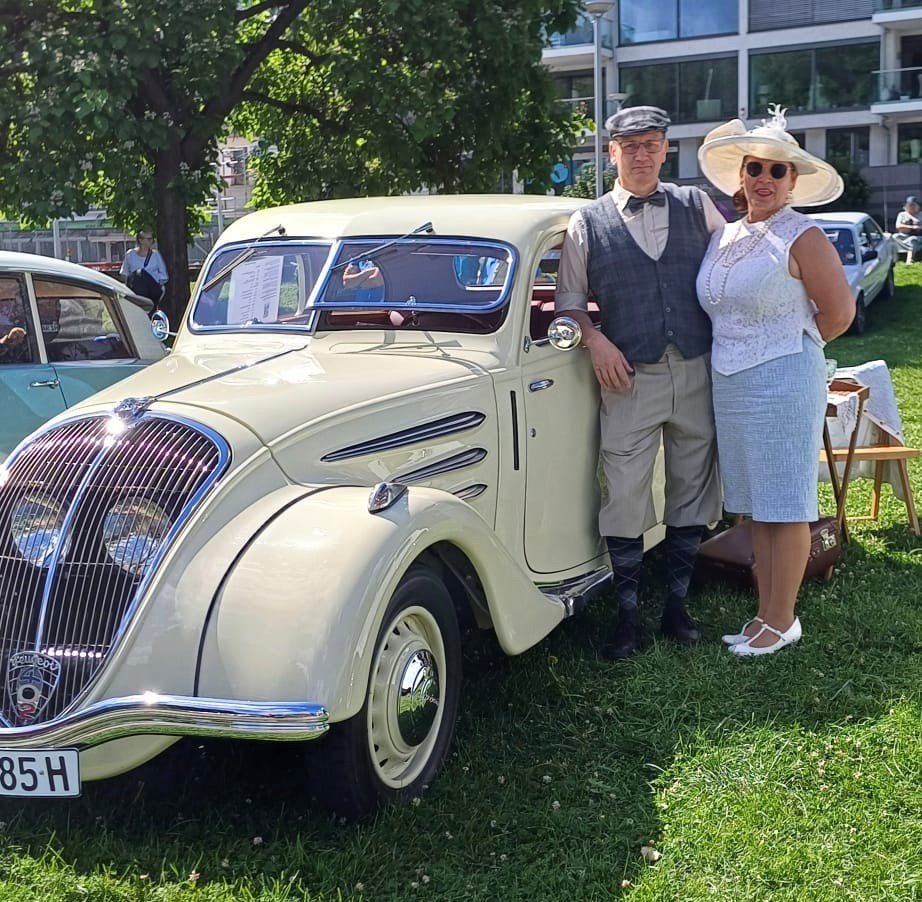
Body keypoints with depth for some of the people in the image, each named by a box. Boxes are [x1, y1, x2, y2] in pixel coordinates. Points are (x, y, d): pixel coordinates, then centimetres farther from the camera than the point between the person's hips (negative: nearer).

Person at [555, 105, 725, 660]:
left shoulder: (697, 207, 7)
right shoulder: (588, 223, 4)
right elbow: (569, 297, 9)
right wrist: (595, 340, -8)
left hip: (697, 373, 2)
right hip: (630, 378, -2)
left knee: (692, 488, 9)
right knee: (626, 496, -3)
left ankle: (678, 605, 23)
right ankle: (628, 615, 10)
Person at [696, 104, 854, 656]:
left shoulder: (802, 237, -8)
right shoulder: (724, 237, 12)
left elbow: (839, 311, -8)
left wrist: (790, 347, 0)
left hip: (784, 381, -7)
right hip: (730, 383, 7)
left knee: (784, 506, 0)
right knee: (756, 506, 12)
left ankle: (783, 620, 9)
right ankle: (765, 613, 21)